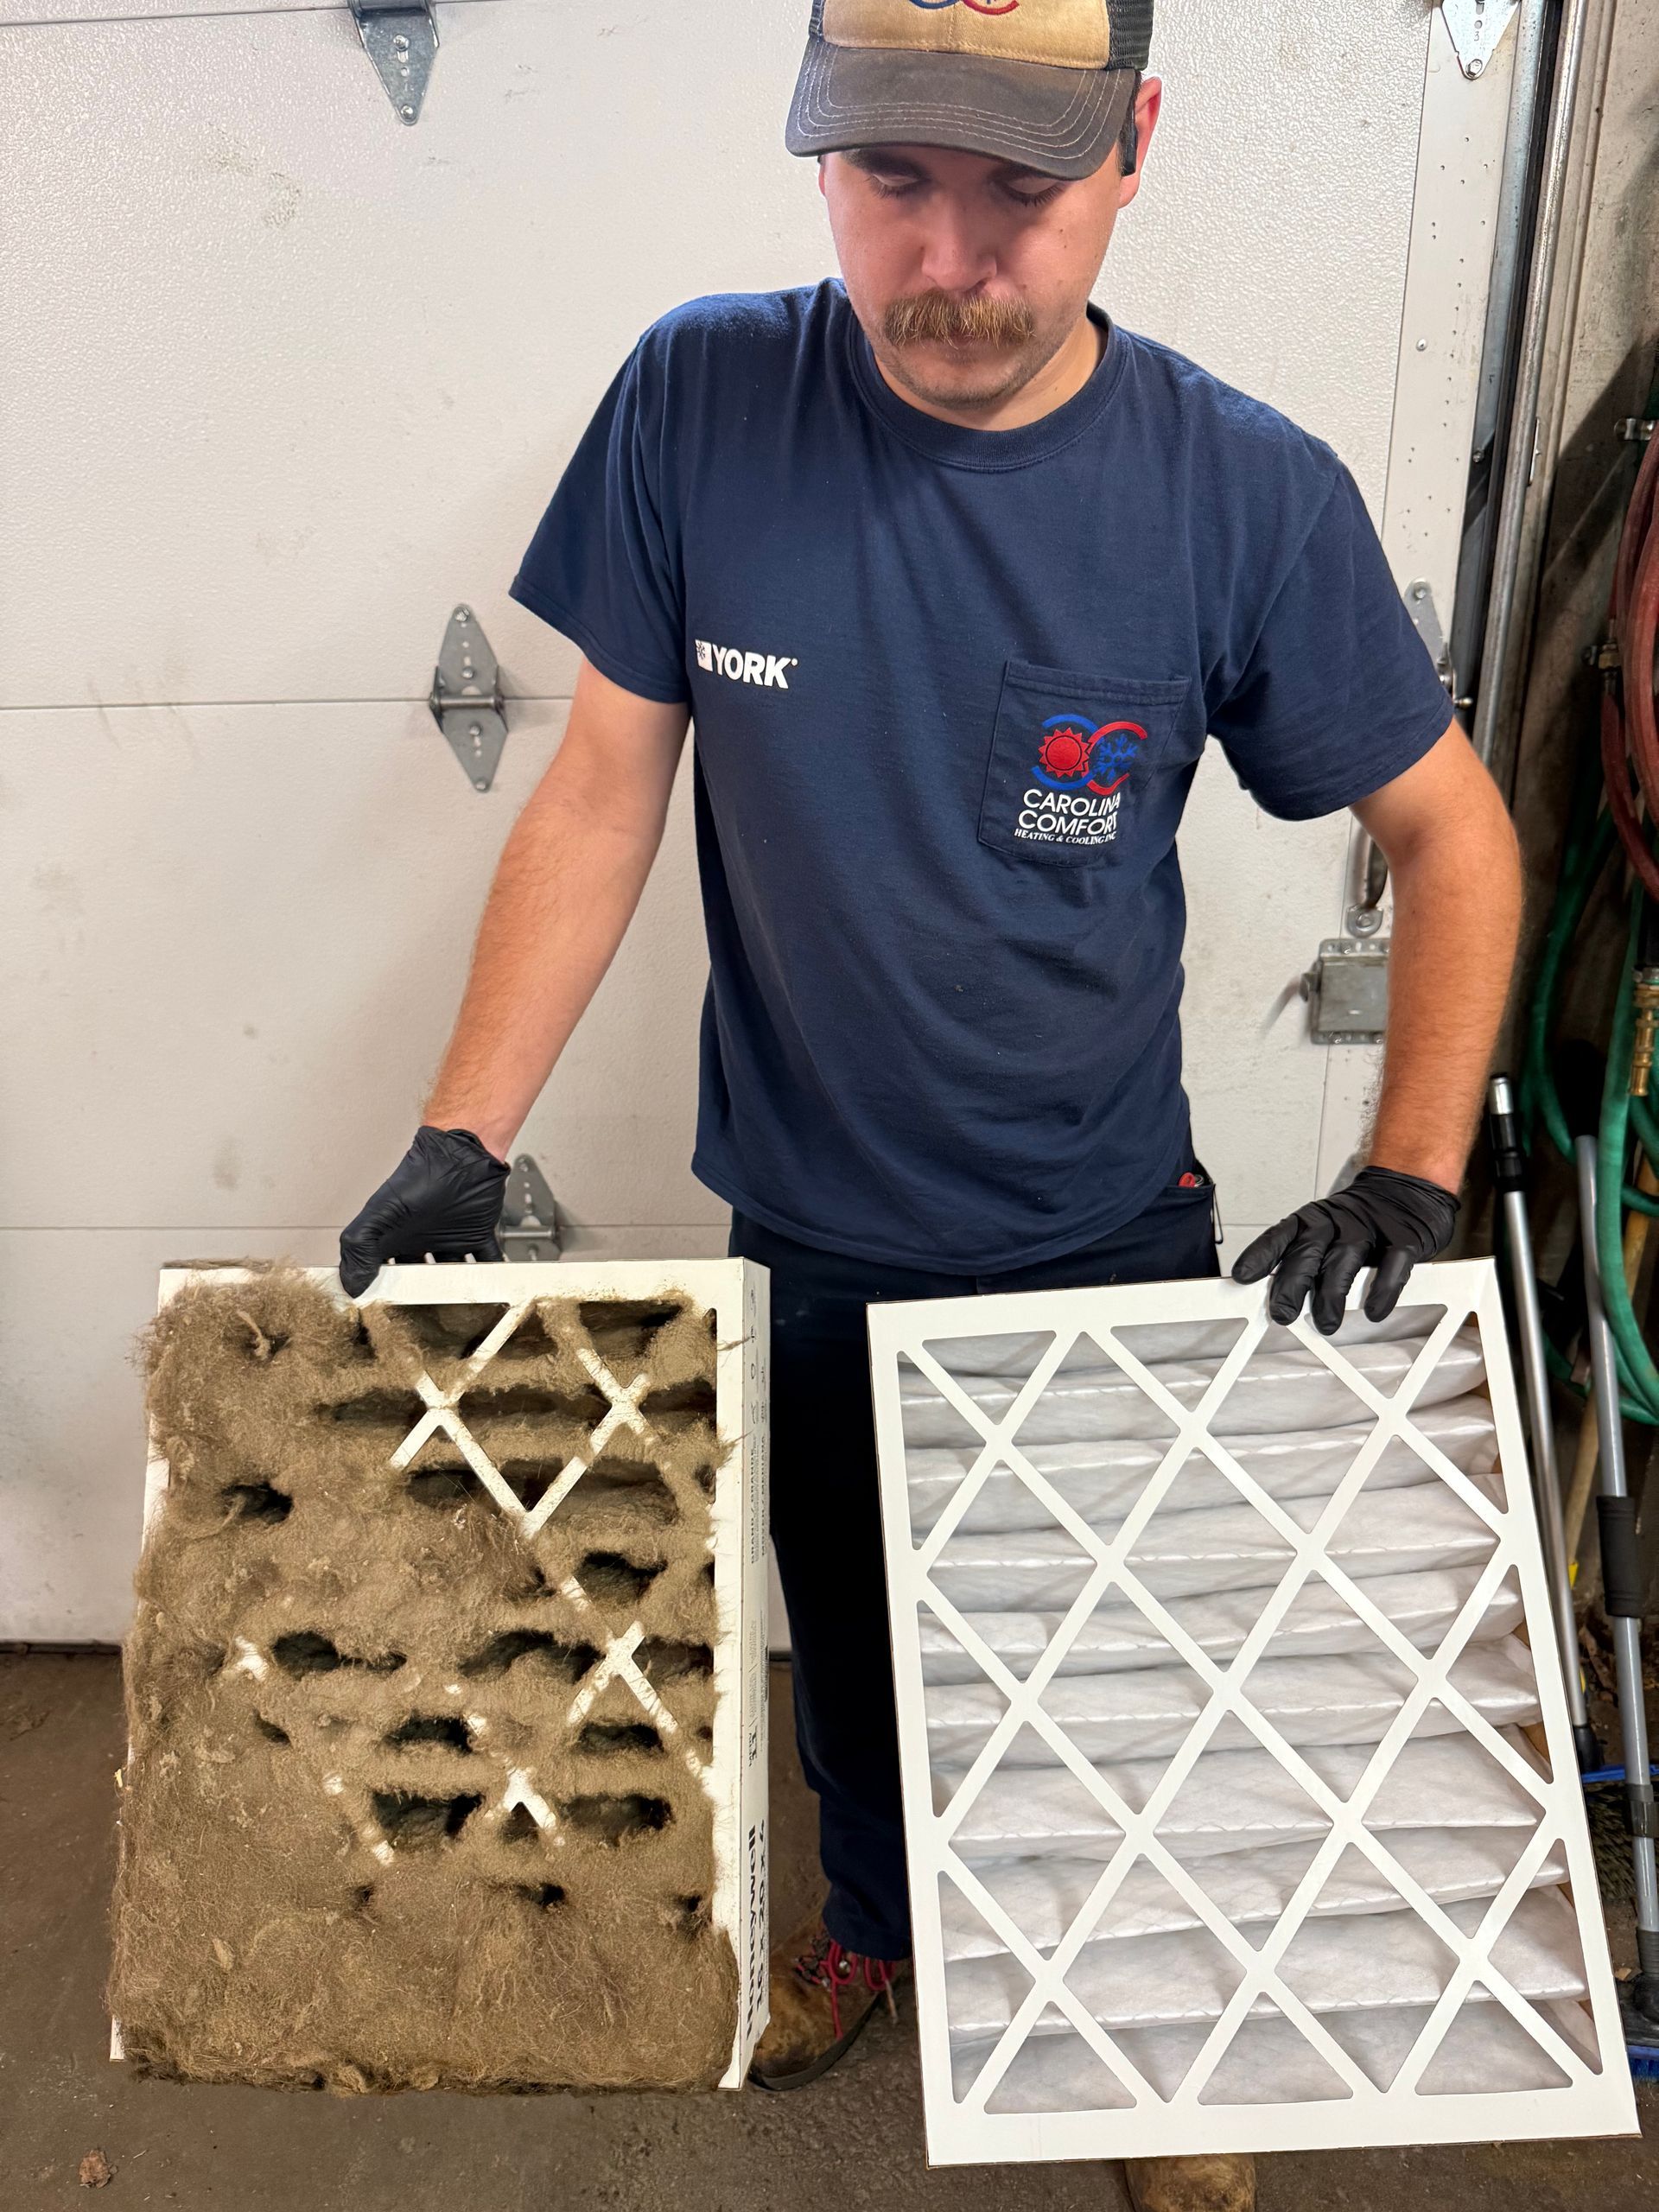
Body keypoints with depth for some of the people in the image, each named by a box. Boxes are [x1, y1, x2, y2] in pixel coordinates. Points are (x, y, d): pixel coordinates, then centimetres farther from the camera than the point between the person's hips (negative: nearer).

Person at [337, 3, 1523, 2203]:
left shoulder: (1251, 495, -17)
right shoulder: (696, 406, -14)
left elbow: (1455, 836, -6)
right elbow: (604, 797, -8)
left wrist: (1410, 1174, -17)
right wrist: (460, 1139, -11)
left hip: (1113, 1243, -1)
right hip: (810, 1237, 2)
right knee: (847, 1634, 23)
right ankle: (877, 1919, 55)